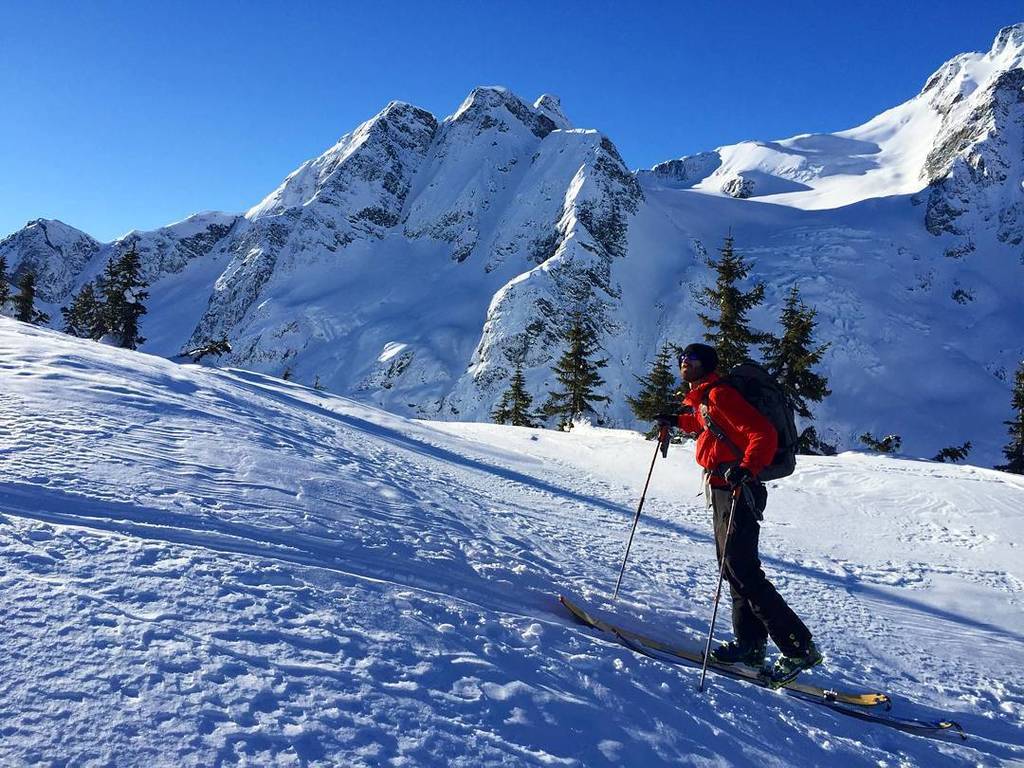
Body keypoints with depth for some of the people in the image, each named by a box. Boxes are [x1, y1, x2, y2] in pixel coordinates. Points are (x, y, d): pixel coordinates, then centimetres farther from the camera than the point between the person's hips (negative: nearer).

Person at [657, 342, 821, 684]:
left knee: (742, 569, -11)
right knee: (732, 566, 12)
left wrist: (746, 468, -37)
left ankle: (799, 647, -5)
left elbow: (763, 433, -24)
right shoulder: (700, 399, 15)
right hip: (722, 490, 10)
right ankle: (750, 644, 20)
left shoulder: (718, 393, -14)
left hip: (736, 490, -10)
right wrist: (677, 421, 31)